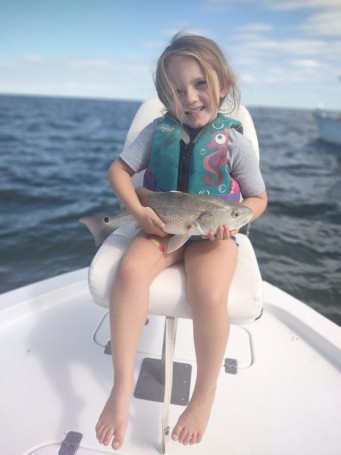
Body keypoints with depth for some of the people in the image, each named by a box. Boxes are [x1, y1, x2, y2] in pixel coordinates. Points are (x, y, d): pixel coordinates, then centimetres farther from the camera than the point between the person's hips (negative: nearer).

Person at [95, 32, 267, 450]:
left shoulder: (234, 142, -4)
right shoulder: (158, 131, 2)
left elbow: (257, 198, 4)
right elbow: (118, 170, 4)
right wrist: (138, 211, -12)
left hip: (212, 233, -2)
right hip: (162, 226, 2)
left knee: (208, 294, -30)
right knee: (130, 271, -28)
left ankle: (204, 394, -4)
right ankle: (122, 386, -14)